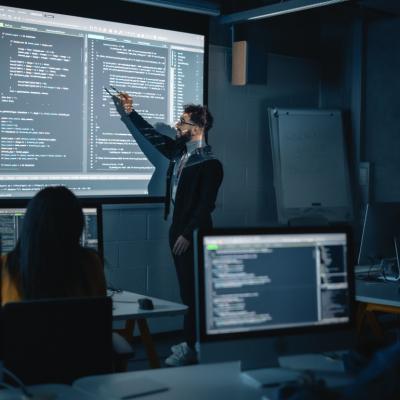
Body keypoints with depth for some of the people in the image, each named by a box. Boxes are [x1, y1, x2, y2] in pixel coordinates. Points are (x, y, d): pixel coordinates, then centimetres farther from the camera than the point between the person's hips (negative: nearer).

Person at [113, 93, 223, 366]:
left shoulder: (210, 163, -14)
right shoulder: (178, 150, 9)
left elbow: (206, 205, -17)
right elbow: (152, 135, 21)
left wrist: (187, 234, -18)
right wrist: (128, 112, 18)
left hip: (192, 234, -8)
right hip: (177, 228, 8)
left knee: (193, 290, -3)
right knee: (187, 288, 14)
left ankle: (193, 349, 4)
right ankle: (191, 341, 24)